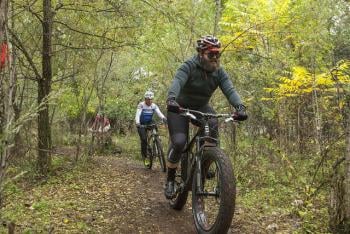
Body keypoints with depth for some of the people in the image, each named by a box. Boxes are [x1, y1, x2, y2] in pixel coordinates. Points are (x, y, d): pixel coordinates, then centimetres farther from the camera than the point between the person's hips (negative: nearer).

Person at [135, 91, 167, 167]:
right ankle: (145, 157, -2)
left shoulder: (154, 105, -9)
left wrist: (164, 118, -47)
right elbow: (137, 114, -30)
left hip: (150, 123, 3)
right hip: (141, 124, -3)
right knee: (144, 139, -16)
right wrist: (137, 123, -50)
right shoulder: (141, 105, -18)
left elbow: (159, 113, -25)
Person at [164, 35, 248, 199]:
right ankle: (170, 179, 0)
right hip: (180, 107, -3)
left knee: (213, 125, -30)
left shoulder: (219, 72, -10)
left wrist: (240, 107, -44)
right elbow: (177, 82, -39)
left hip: (201, 107, 4)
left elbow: (229, 90, -23)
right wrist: (171, 99, -61)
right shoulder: (189, 66, -22)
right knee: (179, 142, -21)